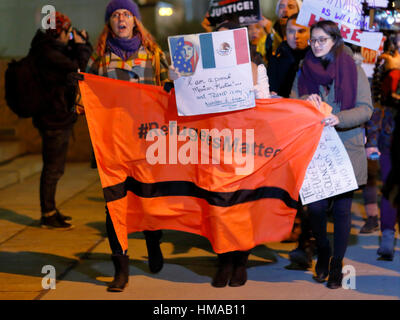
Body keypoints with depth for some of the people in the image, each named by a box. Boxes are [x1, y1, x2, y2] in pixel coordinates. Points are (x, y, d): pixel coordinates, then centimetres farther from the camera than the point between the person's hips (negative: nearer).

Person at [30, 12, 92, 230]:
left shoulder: (52, 50, 12)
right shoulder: (47, 53, -19)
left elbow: (72, 61, 20)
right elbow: (78, 67, -26)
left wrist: (80, 43, 7)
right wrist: (81, 45, -10)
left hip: (59, 119, 10)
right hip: (54, 119, -10)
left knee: (55, 168, 18)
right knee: (53, 168, -3)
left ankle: (50, 211, 29)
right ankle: (48, 216, 5)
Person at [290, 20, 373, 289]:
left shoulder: (353, 70, 2)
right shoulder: (304, 72, 10)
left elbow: (366, 109, -5)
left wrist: (339, 119, -22)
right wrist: (306, 102, -15)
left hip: (346, 149, -2)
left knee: (342, 208, 1)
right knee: (315, 207, -3)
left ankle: (337, 263, 18)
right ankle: (322, 253, 26)